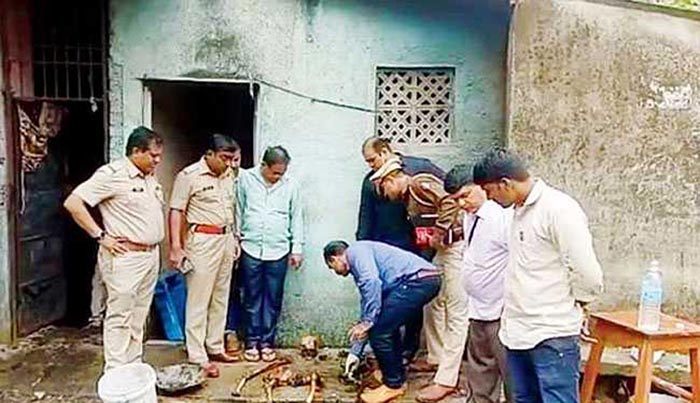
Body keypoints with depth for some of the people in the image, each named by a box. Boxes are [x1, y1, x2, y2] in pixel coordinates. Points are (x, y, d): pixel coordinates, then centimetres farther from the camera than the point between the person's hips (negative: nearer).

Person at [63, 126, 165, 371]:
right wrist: (101, 236, -17)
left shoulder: (150, 177, 11)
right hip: (125, 258, -8)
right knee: (120, 317, -2)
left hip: (151, 255, 8)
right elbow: (73, 203, -18)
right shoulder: (112, 174, -13)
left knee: (139, 317, 15)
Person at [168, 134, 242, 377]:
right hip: (202, 241, -7)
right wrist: (175, 247, -18)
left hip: (226, 239, 7)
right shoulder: (189, 176, -10)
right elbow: (176, 212, -12)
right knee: (199, 300, -2)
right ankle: (197, 357, 5)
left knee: (220, 298, 13)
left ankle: (215, 348, 25)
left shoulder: (228, 175, 10)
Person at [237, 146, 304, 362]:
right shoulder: (246, 179, -1)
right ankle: (252, 341, 20)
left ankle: (267, 342, 19)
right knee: (252, 298, 8)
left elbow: (296, 218, 6)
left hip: (278, 251, 1)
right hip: (251, 249, -1)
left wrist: (297, 248, 4)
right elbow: (238, 212, 4)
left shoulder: (290, 185, 1)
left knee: (273, 299, 7)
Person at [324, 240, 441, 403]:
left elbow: (372, 282, -17)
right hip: (428, 280, 11)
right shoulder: (359, 266, 29)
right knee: (387, 327, 26)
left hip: (417, 280, -11)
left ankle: (393, 385, 13)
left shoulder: (355, 251, 2)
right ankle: (398, 377, 35)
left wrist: (367, 322, -10)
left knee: (379, 333, -3)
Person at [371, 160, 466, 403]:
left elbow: (450, 203, -26)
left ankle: (447, 380, -2)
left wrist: (438, 235, -20)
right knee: (433, 304, 18)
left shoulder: (420, 183, -14)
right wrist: (426, 238, 4)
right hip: (443, 249, 10)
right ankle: (437, 358, 34)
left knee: (456, 314, -6)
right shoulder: (409, 196, 16)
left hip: (456, 247, -10)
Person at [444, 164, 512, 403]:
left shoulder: (503, 216, -21)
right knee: (479, 369, 24)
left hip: (501, 313, -9)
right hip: (478, 311, 9)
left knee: (511, 373, 4)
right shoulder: (470, 217, 8)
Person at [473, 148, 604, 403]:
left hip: (552, 336, -9)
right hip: (517, 332, 9)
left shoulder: (559, 209, -15)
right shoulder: (521, 210, 12)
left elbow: (589, 276, -17)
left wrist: (568, 307, -2)